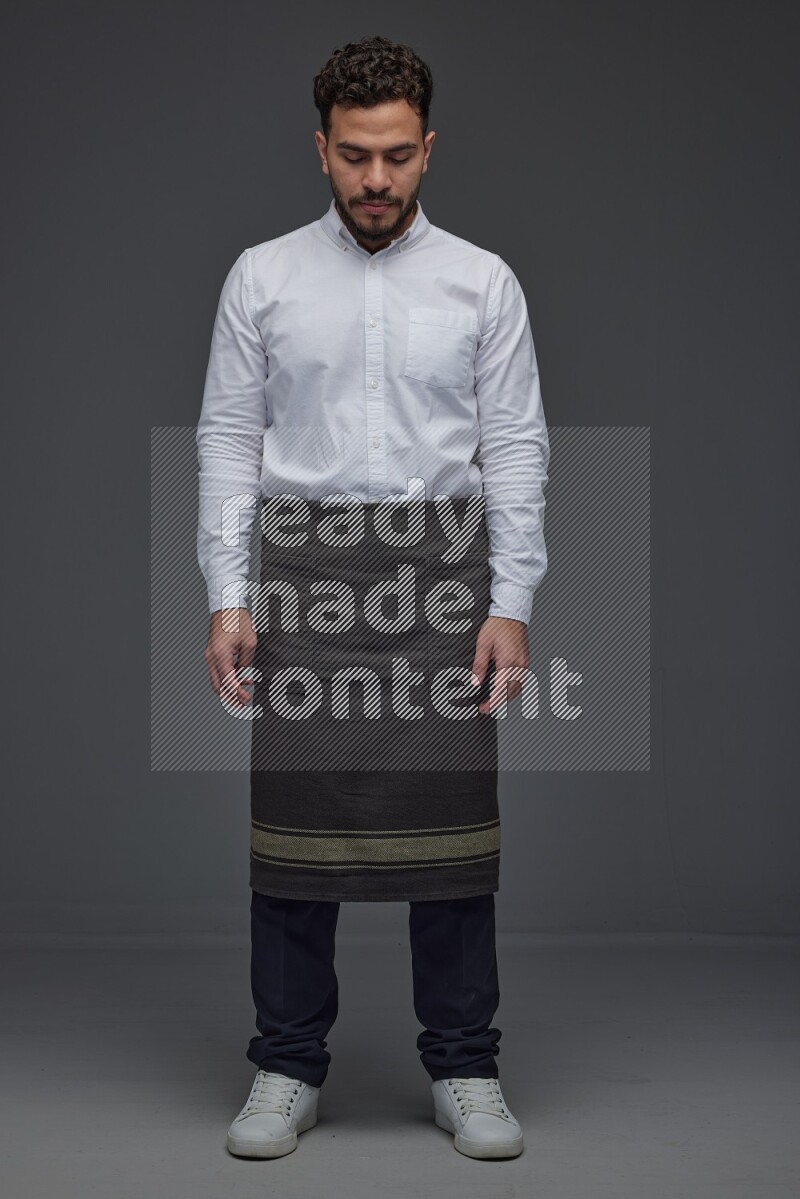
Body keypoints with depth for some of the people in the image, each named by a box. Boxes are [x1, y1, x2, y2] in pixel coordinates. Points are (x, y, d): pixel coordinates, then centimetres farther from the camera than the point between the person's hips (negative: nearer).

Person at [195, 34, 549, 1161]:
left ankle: (464, 1067, 16)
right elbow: (229, 440, 4)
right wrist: (228, 594, -5)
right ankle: (289, 1067, 16)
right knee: (297, 816, 2)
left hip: (443, 568, 0)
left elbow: (517, 451, 1)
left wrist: (512, 604, -7)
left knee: (450, 817, 2)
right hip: (305, 569, 0)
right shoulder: (263, 277, 5)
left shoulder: (484, 283, 3)